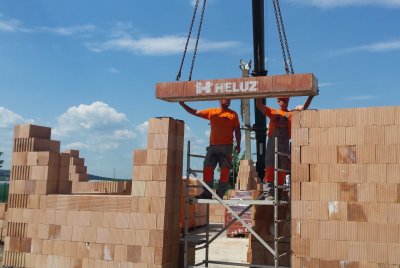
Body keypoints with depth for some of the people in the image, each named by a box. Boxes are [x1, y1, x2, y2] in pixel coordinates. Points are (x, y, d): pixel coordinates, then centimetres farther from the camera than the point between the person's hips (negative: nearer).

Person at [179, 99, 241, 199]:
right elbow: (195, 112, 15)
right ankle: (207, 193, 4)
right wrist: (183, 105, 7)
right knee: (207, 169, -1)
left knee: (225, 170, -5)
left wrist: (238, 144, -1)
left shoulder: (233, 114, 7)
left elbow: (237, 130, 7)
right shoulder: (211, 112, 11)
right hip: (212, 146, 2)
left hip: (226, 147, -2)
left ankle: (220, 194, -2)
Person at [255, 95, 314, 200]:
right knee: (270, 167, -7)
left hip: (285, 142, 2)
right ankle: (268, 192, -8)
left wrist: (311, 96, -6)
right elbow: (259, 105, 4)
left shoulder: (292, 113, 17)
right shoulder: (272, 112, 14)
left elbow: (304, 107, 7)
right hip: (273, 141, -2)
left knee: (282, 168, 2)